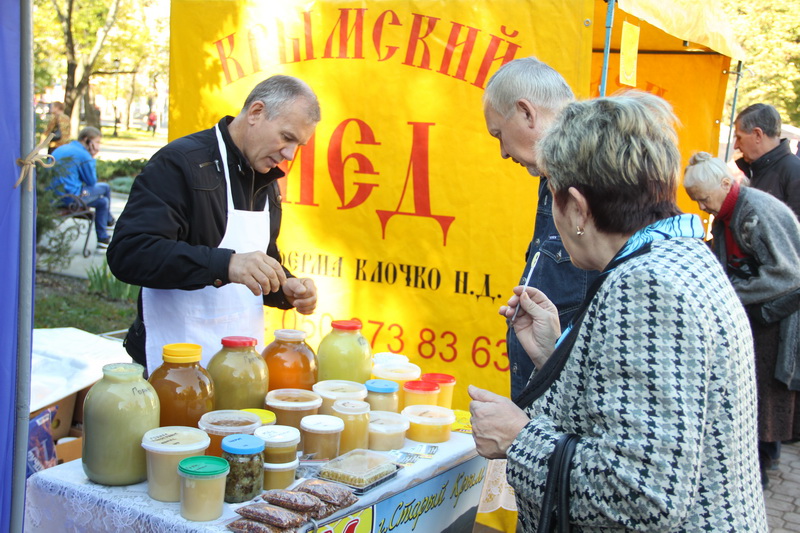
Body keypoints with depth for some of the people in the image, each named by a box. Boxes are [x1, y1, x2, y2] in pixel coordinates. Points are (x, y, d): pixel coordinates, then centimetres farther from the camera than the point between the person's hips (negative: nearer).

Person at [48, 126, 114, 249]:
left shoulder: (59, 150, 17)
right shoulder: (83, 155, -11)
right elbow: (92, 181, -3)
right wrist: (92, 159, 3)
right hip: (72, 197, -9)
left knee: (102, 202, 22)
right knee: (105, 188, 9)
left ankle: (103, 239, 27)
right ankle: (109, 221, 27)